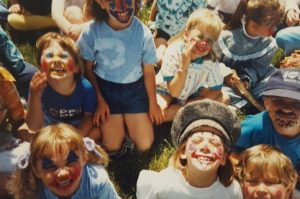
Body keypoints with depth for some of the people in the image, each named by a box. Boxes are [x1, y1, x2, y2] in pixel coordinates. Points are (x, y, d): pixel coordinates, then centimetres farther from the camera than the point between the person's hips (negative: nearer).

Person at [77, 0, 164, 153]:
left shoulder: (143, 32, -17)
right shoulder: (91, 32, -20)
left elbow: (148, 71, -4)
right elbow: (88, 68, -4)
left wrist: (153, 103, 4)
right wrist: (99, 100, -4)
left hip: (134, 88, 1)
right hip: (105, 88, -1)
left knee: (145, 145, -1)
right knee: (112, 146, -4)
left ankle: (128, 119, 28)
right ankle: (120, 120, 26)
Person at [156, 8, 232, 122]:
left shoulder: (211, 61, -23)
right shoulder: (174, 52, -30)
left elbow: (216, 91, -15)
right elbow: (174, 92, -30)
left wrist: (187, 106, -24)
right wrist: (184, 66, -43)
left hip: (192, 93, 3)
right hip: (166, 91, -3)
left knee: (224, 99, -16)